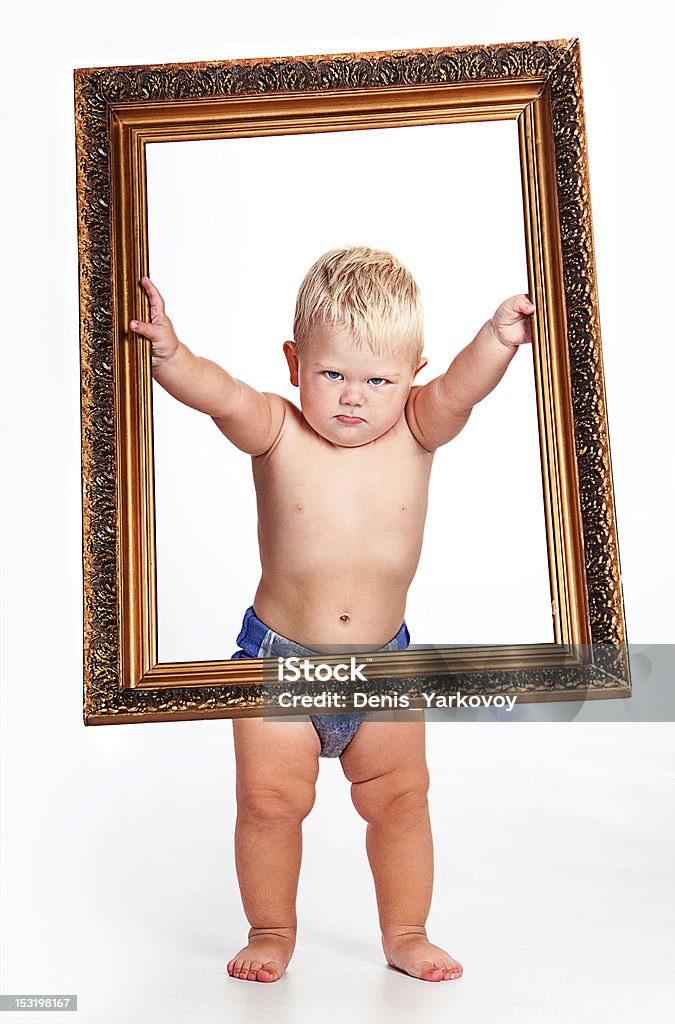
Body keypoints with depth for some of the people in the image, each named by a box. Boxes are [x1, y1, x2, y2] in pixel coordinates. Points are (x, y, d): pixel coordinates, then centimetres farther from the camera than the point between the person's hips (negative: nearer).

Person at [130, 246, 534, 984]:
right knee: (270, 799, 4)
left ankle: (406, 933, 34)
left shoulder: (416, 433, -7)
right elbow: (222, 396, -30)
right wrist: (168, 355, -48)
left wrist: (498, 339, -42)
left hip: (384, 660, 2)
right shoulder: (277, 433, -12)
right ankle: (271, 932, 30)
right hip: (278, 658, -1)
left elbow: (460, 390, -25)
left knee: (399, 798, 11)